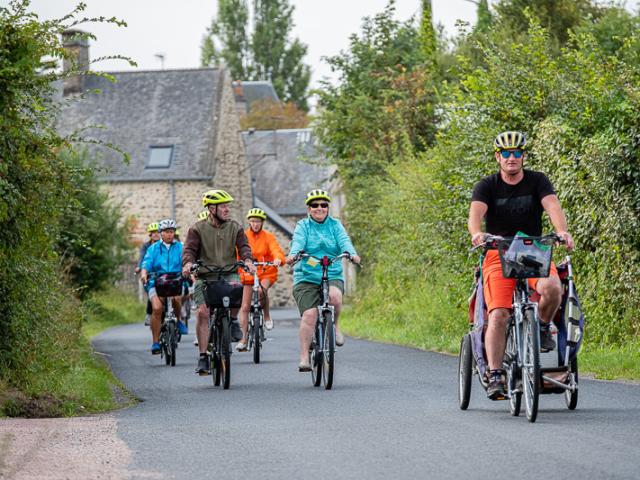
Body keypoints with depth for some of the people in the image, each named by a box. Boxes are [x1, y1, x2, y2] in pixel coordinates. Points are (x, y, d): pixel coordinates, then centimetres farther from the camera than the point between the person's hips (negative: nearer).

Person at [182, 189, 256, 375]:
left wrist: (247, 259, -27)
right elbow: (190, 249, -9)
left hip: (229, 273, 1)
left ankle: (233, 321, -4)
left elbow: (243, 246, -5)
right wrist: (188, 263, -30)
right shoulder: (198, 229, 2)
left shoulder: (235, 227, 7)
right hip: (205, 276, -1)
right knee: (203, 312, -14)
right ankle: (203, 357, -6)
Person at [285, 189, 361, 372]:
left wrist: (351, 253, -29)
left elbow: (344, 241, -6)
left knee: (335, 296, -31)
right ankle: (304, 357, -13)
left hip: (333, 276, 1)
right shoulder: (302, 226, 7)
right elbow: (298, 242, -12)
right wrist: (293, 254, -35)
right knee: (309, 314, -17)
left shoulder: (335, 225, 11)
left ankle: (334, 325, -1)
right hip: (306, 277, -1)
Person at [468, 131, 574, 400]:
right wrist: (477, 234, -42)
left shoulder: (537, 181, 1)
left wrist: (562, 231, -38)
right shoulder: (487, 186, -1)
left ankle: (543, 325, 0)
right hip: (499, 256, -1)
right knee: (498, 315, -20)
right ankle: (495, 376, -17)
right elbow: (475, 212, -19)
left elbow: (552, 206, -16)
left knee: (552, 288, -31)